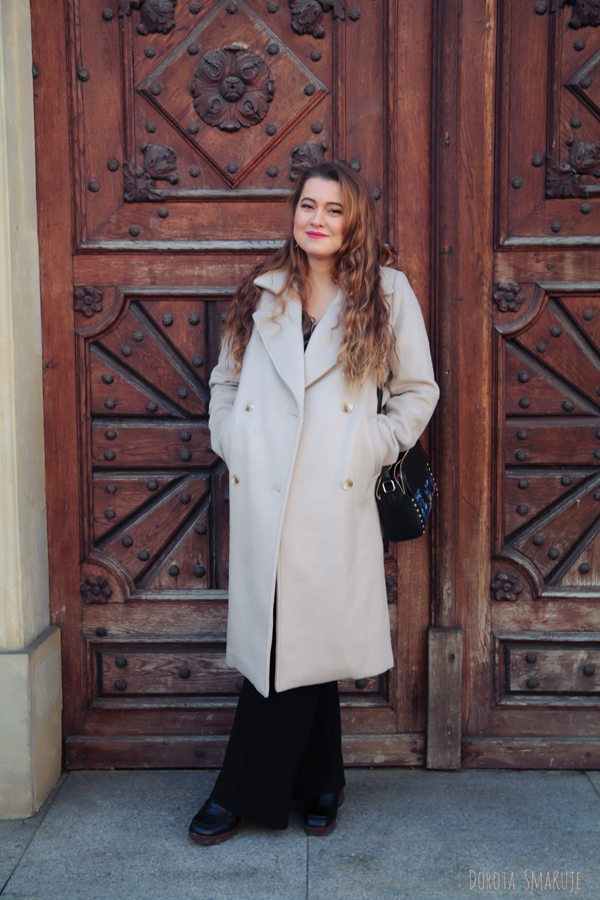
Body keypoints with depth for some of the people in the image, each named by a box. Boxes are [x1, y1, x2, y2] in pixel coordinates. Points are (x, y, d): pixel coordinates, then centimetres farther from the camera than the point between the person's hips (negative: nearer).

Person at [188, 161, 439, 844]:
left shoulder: (386, 292, 7)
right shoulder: (262, 293, 14)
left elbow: (418, 391, 11)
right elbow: (225, 380, 21)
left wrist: (373, 448, 1)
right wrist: (230, 443, 7)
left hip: (335, 498, -2)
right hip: (261, 493, 2)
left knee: (304, 639, 0)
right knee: (279, 639, 4)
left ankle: (246, 793, 17)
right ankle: (317, 784, 21)